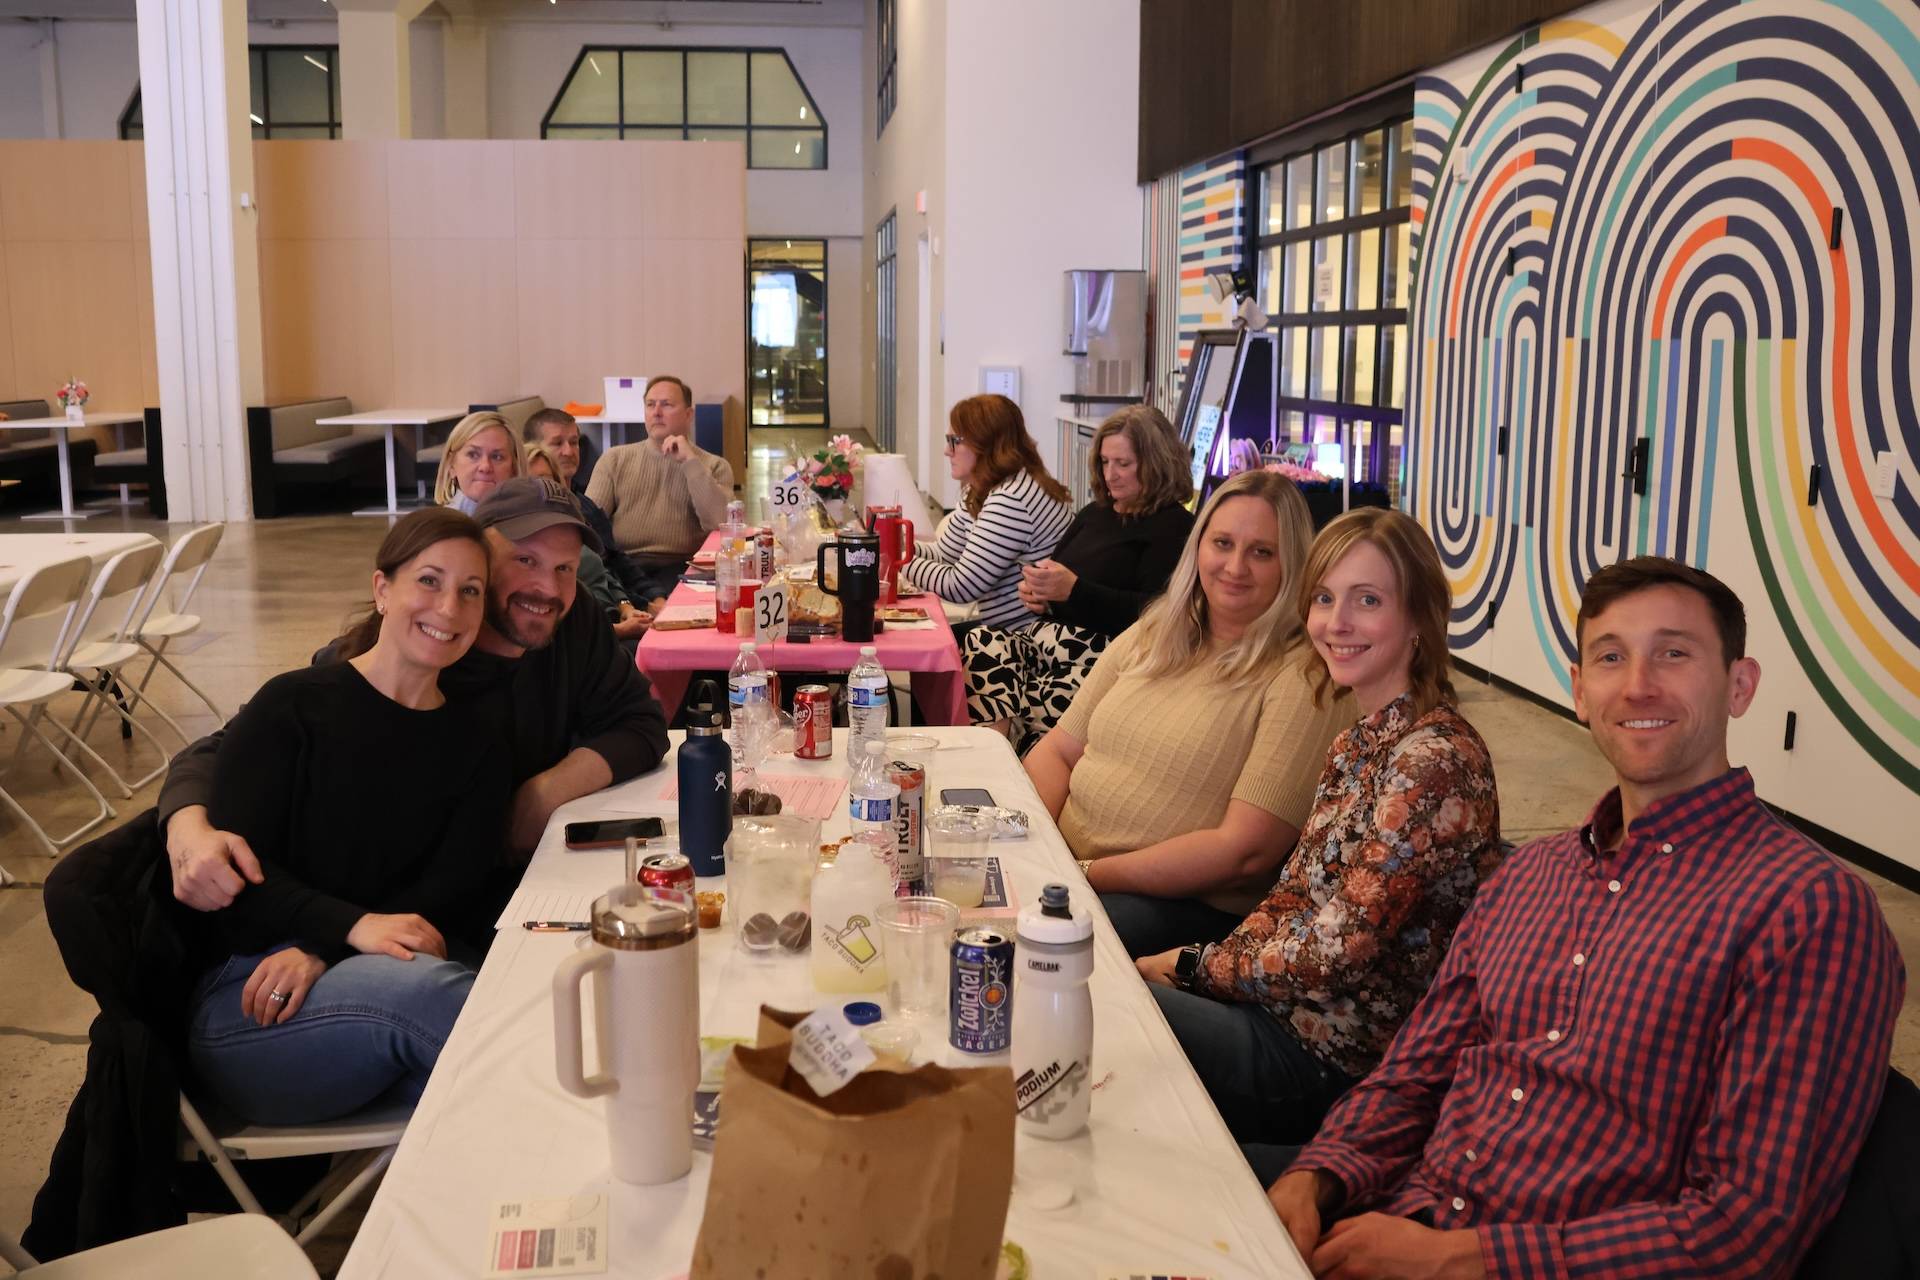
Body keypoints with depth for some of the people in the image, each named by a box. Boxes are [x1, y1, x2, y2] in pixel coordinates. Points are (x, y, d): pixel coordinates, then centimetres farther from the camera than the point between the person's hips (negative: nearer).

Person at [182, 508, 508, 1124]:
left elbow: (452, 888, 1)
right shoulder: (293, 706, 1)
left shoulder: (477, 733, 12)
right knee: (417, 983, -35)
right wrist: (353, 927, -25)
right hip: (244, 998, -2)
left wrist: (319, 950, -16)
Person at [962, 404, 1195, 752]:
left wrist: (1074, 589, -20)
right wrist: (1037, 593, 1)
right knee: (981, 641, -22)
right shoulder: (1096, 513, 23)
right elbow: (1053, 565, 27)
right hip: (1049, 639, 8)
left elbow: (1152, 612, -13)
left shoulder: (1173, 527, -1)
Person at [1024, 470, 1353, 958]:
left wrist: (1087, 873, -17)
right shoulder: (1150, 635, 13)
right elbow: (1058, 750, 13)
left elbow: (1245, 852, -16)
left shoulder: (1302, 675, -10)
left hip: (1189, 906, -6)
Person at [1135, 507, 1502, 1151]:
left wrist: (1194, 965, -9)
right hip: (1280, 1003, 8)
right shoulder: (1359, 742, 8)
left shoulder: (1436, 760, -21)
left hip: (1341, 1066, -8)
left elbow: (1341, 952, -22)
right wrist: (1199, 964, -7)